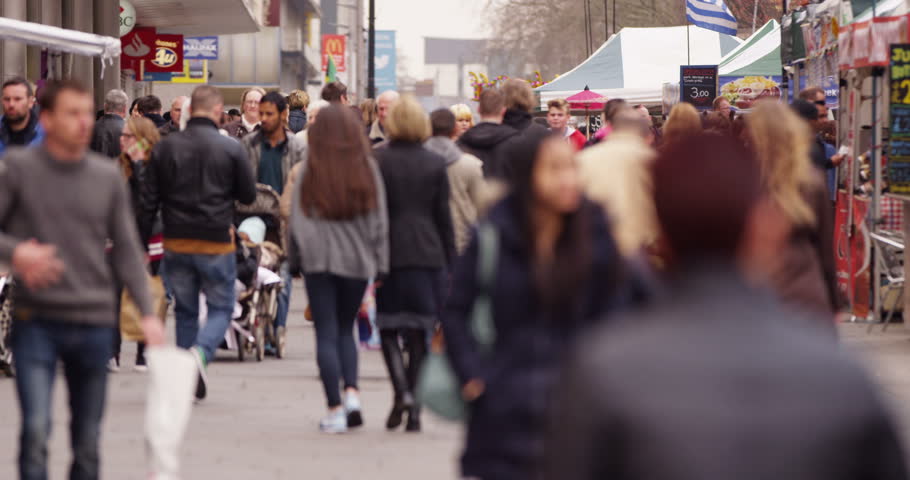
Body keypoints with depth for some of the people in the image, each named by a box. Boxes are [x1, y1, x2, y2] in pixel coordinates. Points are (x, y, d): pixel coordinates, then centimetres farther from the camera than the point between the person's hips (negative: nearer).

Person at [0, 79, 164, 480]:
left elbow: (126, 250, 9)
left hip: (95, 324, 3)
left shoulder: (108, 177, 6)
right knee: (36, 429, -15)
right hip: (36, 322, -3)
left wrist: (147, 311, 0)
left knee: (87, 440, 10)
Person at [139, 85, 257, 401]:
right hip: (216, 243, -3)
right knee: (221, 308, 9)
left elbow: (149, 202, 1)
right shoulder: (231, 149, -7)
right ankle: (201, 352, -20)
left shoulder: (164, 147, 0)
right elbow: (249, 196, 0)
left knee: (184, 310, 15)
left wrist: (142, 244, 8)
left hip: (176, 244, 3)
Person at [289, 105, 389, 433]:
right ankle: (351, 392, -3)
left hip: (319, 259, -2)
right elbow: (379, 220, 1)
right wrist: (380, 265, 6)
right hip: (357, 258, 2)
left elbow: (297, 220, -3)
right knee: (345, 329, 17)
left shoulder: (310, 171, -5)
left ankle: (335, 410, -2)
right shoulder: (367, 169, -2)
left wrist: (298, 259, 5)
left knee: (326, 334, 3)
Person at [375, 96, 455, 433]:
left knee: (388, 327, 8)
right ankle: (414, 410, 4)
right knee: (418, 333, 6)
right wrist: (451, 262, 10)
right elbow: (444, 217, 5)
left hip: (390, 253, -2)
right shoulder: (435, 164, 2)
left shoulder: (377, 161, -4)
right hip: (427, 253, 2)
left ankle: (402, 391, -14)